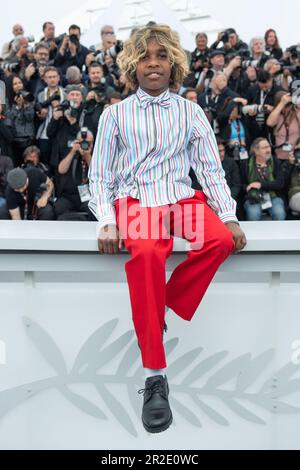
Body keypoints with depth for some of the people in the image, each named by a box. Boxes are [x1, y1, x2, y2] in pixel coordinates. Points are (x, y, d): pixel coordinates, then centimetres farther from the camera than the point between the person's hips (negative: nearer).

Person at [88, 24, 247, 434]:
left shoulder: (191, 112, 13)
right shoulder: (116, 114, 9)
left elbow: (212, 169, 9)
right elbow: (100, 175, 8)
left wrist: (229, 216, -6)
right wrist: (107, 223, -9)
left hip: (183, 197, 2)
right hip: (135, 200, -2)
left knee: (221, 240, -31)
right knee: (147, 252, -35)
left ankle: (159, 311, -13)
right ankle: (155, 377, -31)